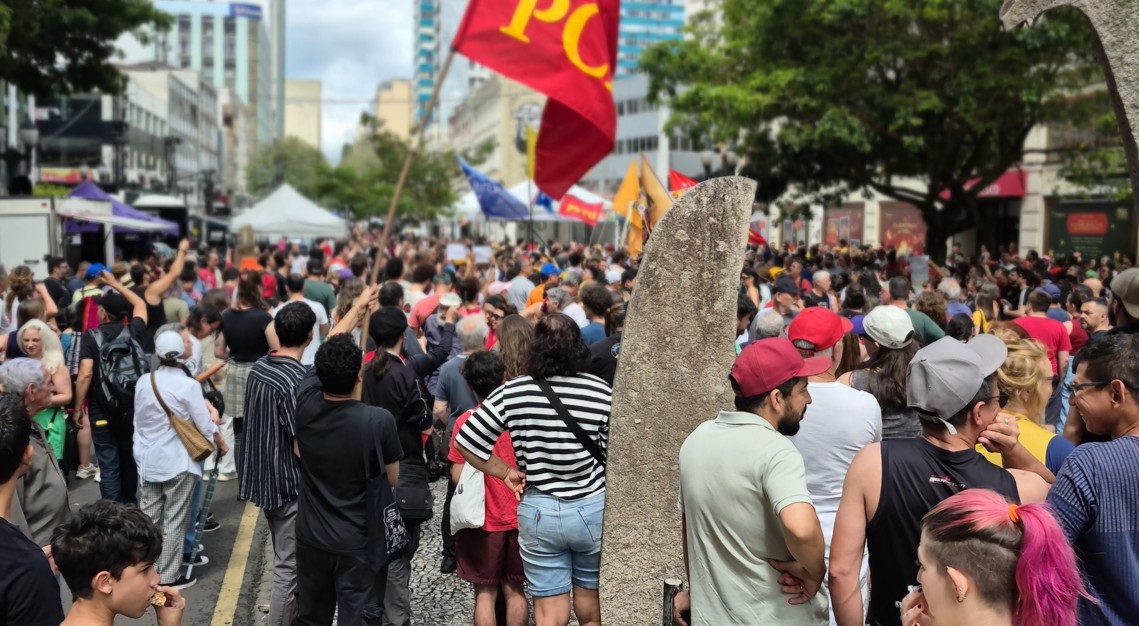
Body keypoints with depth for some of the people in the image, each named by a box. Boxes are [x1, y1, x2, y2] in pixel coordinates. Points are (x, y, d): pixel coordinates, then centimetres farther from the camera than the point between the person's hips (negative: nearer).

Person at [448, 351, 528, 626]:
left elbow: (458, 476, -12)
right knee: (514, 590, 14)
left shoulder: (466, 422, -12)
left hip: (482, 521, -2)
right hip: (519, 518, 2)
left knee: (485, 593, 7)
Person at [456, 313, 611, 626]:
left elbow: (466, 442, -3)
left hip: (539, 512, 0)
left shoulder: (512, 392, -7)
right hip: (594, 509, 0)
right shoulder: (600, 391, -11)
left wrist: (507, 472, 6)